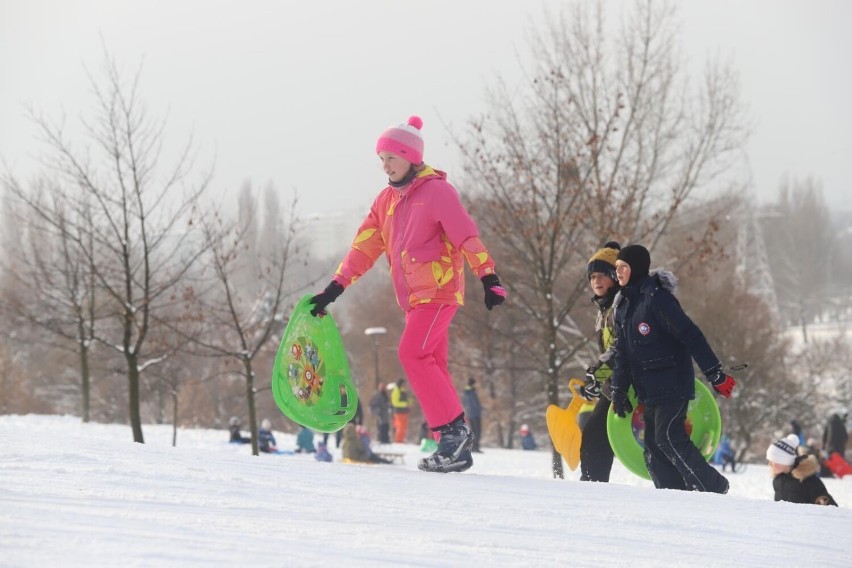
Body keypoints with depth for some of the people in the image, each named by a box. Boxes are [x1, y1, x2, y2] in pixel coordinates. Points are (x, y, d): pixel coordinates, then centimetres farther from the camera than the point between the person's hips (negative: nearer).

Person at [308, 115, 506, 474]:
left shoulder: (436, 191, -8)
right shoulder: (387, 200, 14)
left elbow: (467, 236, -15)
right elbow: (365, 247, 14)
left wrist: (488, 279, -23)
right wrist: (334, 289, 9)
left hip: (438, 290, -8)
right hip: (413, 297, 8)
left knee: (412, 354, -20)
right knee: (432, 365, 5)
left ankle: (453, 429, -18)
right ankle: (457, 445, 7)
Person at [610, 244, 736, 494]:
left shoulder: (656, 298, -15)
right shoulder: (623, 304, 12)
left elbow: (691, 335, -19)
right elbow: (623, 351, 18)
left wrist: (715, 373, -22)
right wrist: (619, 389, 11)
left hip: (673, 384, -9)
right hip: (649, 389, 9)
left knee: (668, 438, -16)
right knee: (653, 446, 4)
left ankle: (713, 487, -7)